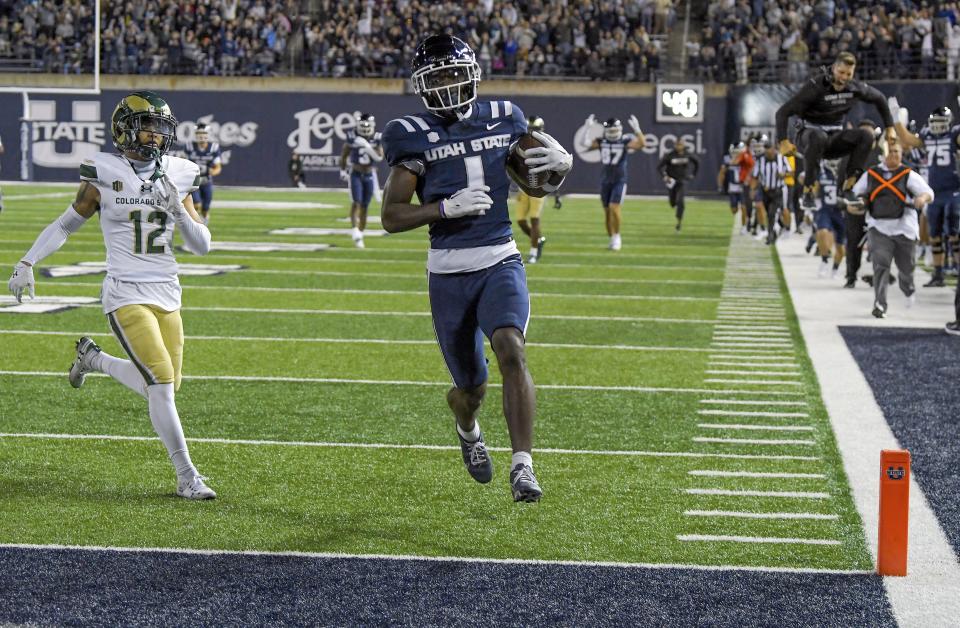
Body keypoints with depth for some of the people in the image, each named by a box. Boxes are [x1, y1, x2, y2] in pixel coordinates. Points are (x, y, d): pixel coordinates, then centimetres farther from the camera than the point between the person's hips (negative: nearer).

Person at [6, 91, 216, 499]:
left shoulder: (177, 177, 7)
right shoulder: (105, 176, -4)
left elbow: (201, 246, 8)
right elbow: (66, 225, 6)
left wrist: (179, 210, -9)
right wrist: (27, 262, -2)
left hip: (167, 295, 5)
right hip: (126, 296, -5)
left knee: (164, 387, 8)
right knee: (161, 384, -16)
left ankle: (93, 359, 34)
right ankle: (186, 477, -6)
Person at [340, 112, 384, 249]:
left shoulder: (376, 138, -5)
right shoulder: (353, 137, -7)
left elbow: (380, 157, -16)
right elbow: (344, 154, 6)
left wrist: (367, 146, -25)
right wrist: (342, 170, 7)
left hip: (370, 175, 2)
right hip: (355, 174, -2)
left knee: (364, 206, 7)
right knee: (356, 202, -16)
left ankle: (360, 236, 17)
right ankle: (356, 232, -23)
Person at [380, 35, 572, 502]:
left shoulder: (502, 119, 5)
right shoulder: (414, 137, -5)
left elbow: (535, 187, 18)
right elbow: (391, 217, -6)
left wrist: (560, 166, -5)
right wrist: (448, 207, -21)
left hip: (500, 262, 1)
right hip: (448, 274, -1)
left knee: (511, 351, -26)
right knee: (471, 387, 10)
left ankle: (522, 465, -24)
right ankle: (467, 429, 47)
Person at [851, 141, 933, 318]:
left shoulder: (908, 175, 1)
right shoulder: (870, 175, 8)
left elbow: (928, 193, -7)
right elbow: (855, 193, 23)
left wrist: (922, 198, -28)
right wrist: (859, 203, 4)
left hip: (904, 228, 0)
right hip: (878, 228, 0)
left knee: (905, 266, 13)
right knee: (880, 263, -17)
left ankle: (908, 289, 47)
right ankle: (880, 304, -17)